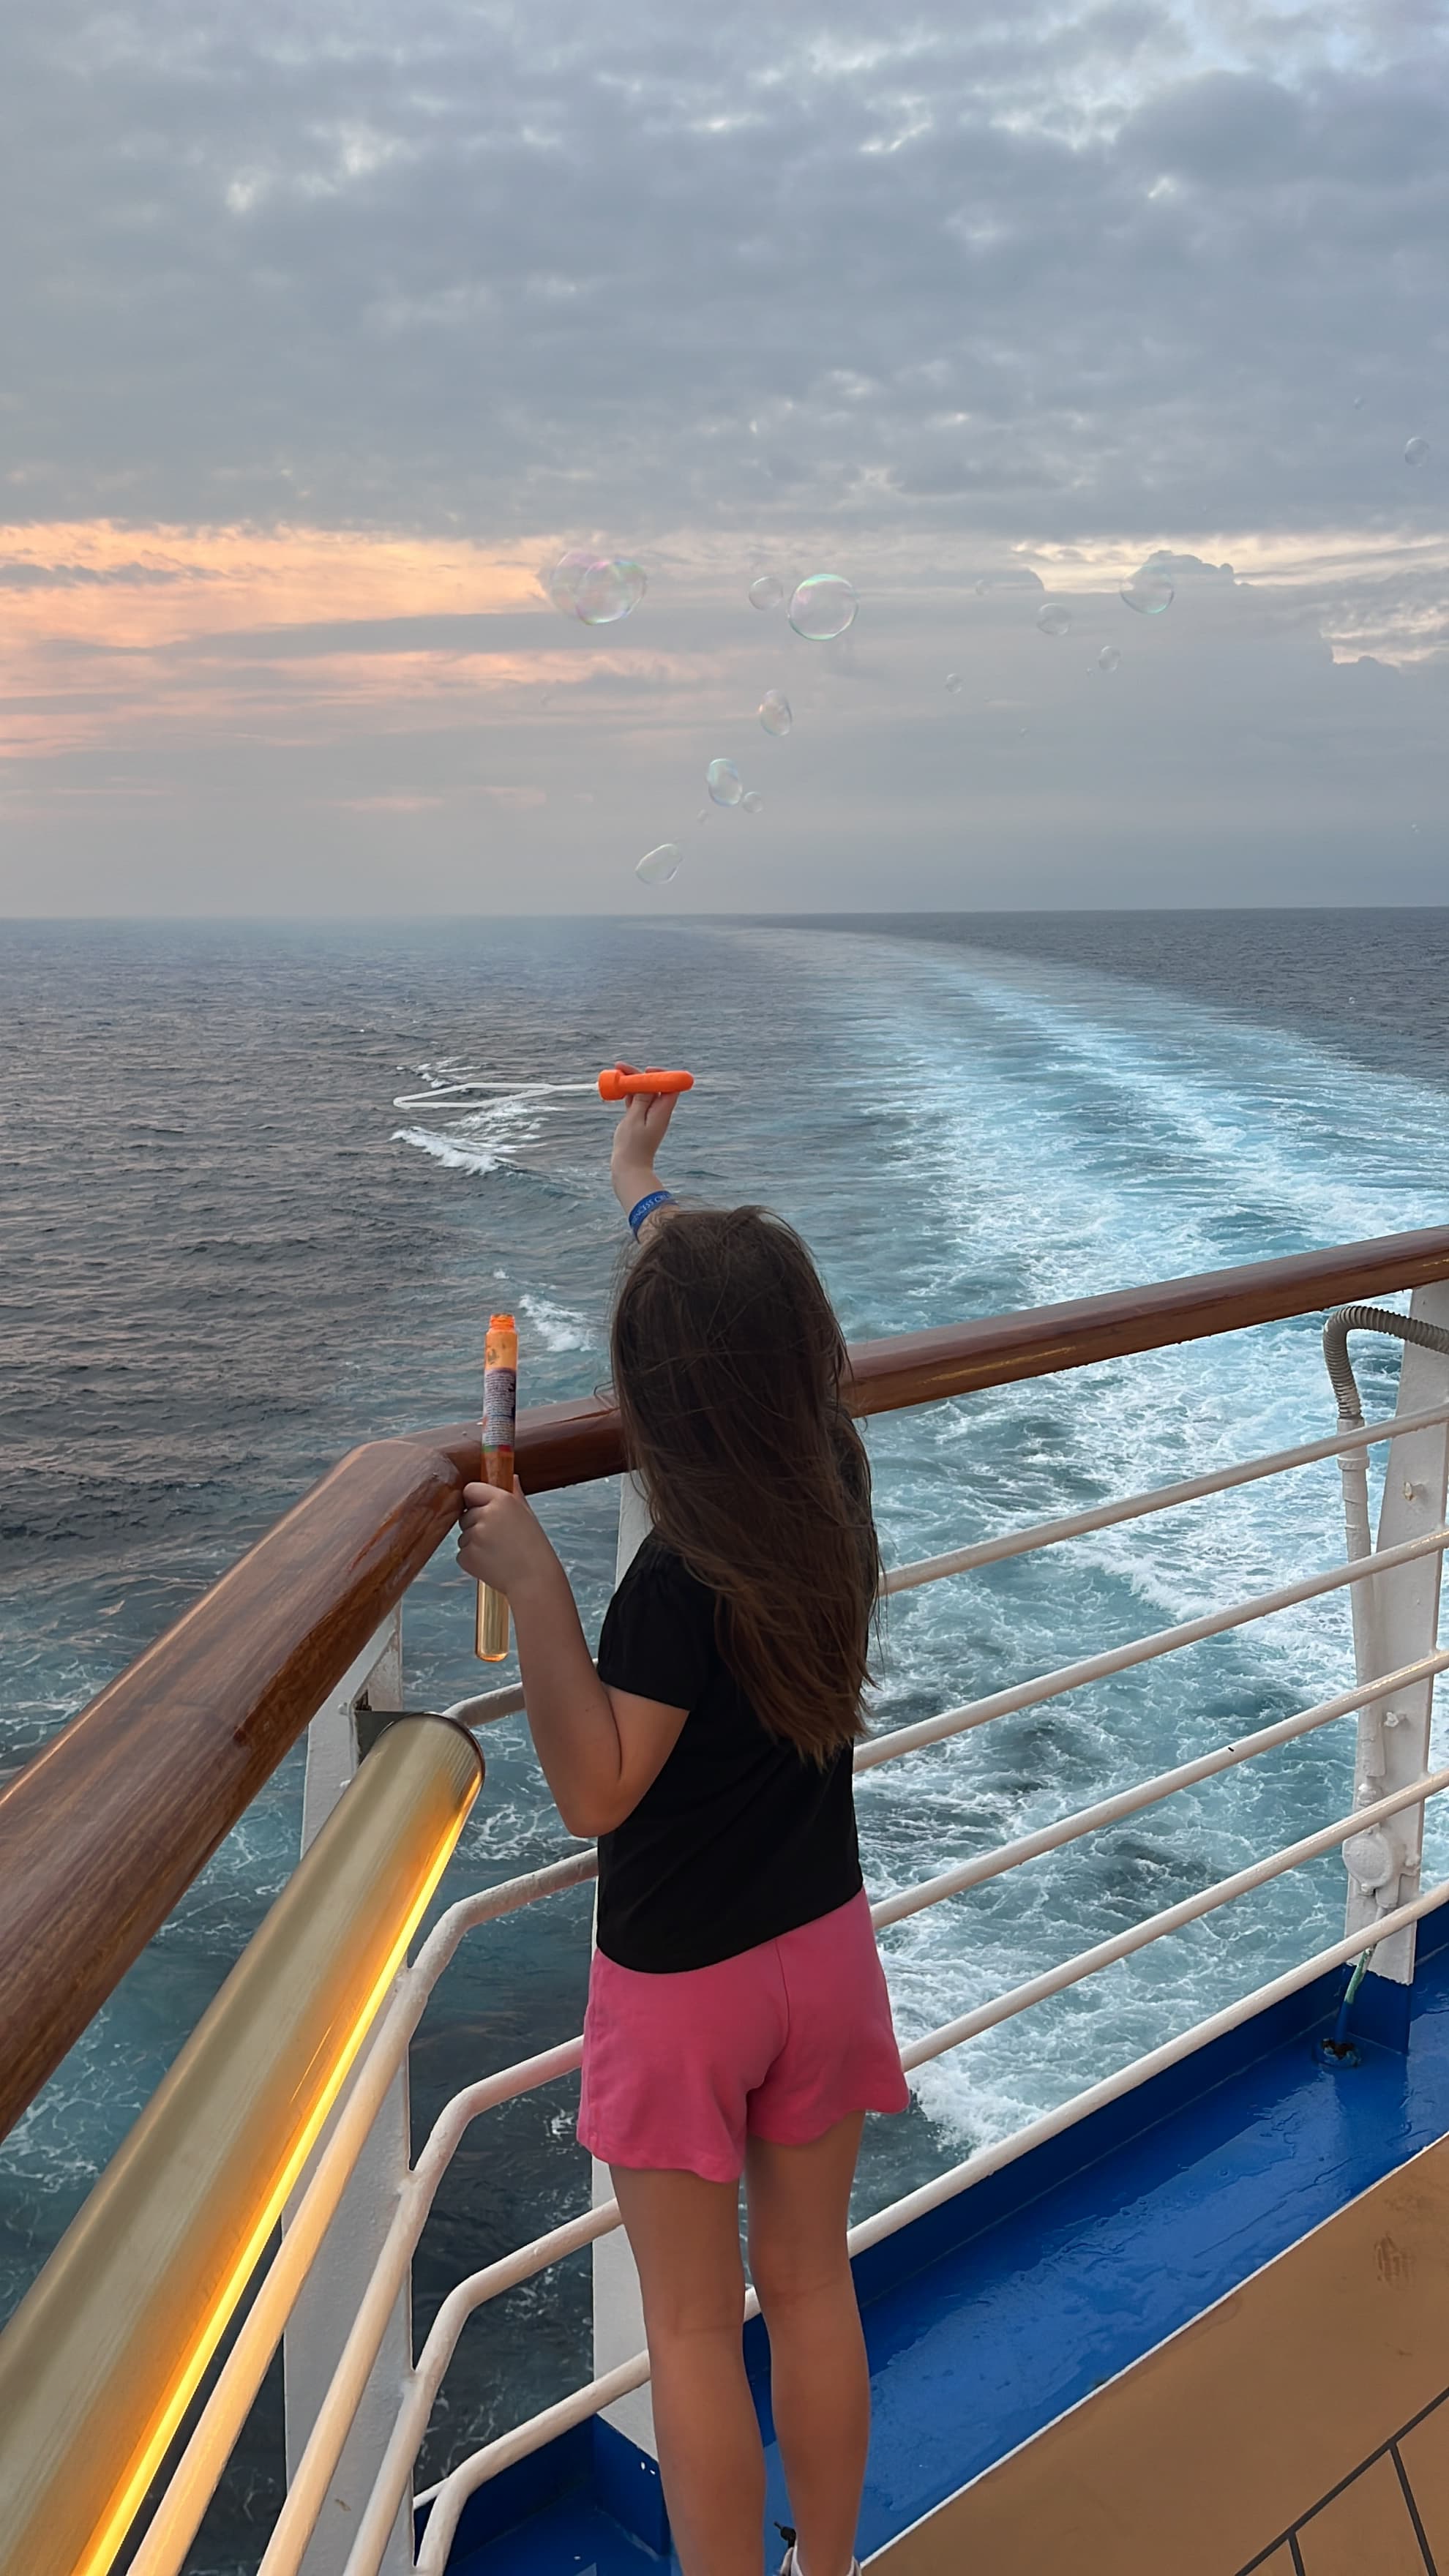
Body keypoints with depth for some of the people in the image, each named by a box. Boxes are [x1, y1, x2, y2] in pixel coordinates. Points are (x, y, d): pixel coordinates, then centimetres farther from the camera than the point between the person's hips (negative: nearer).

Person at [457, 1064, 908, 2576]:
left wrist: (532, 1587, -26)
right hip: (823, 1952, 6)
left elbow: (595, 1793, -22)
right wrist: (643, 1197, 25)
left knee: (692, 2333, 10)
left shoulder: (685, 1573, -27)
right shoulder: (833, 1487, -8)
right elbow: (740, 1329, 10)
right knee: (813, 2288, 20)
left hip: (684, 1983, -6)